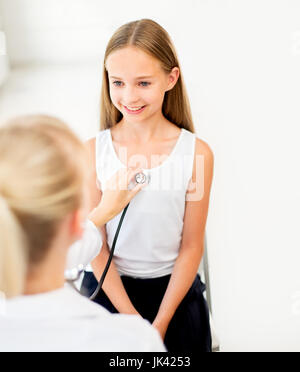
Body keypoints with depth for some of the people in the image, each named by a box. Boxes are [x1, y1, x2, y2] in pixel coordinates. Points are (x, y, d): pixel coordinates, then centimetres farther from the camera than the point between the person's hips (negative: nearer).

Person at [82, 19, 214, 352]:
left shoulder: (197, 153, -13)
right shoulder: (92, 152, -11)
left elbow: (191, 246, -8)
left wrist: (161, 323, -10)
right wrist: (131, 317, -12)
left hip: (174, 290, 0)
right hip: (108, 289, 1)